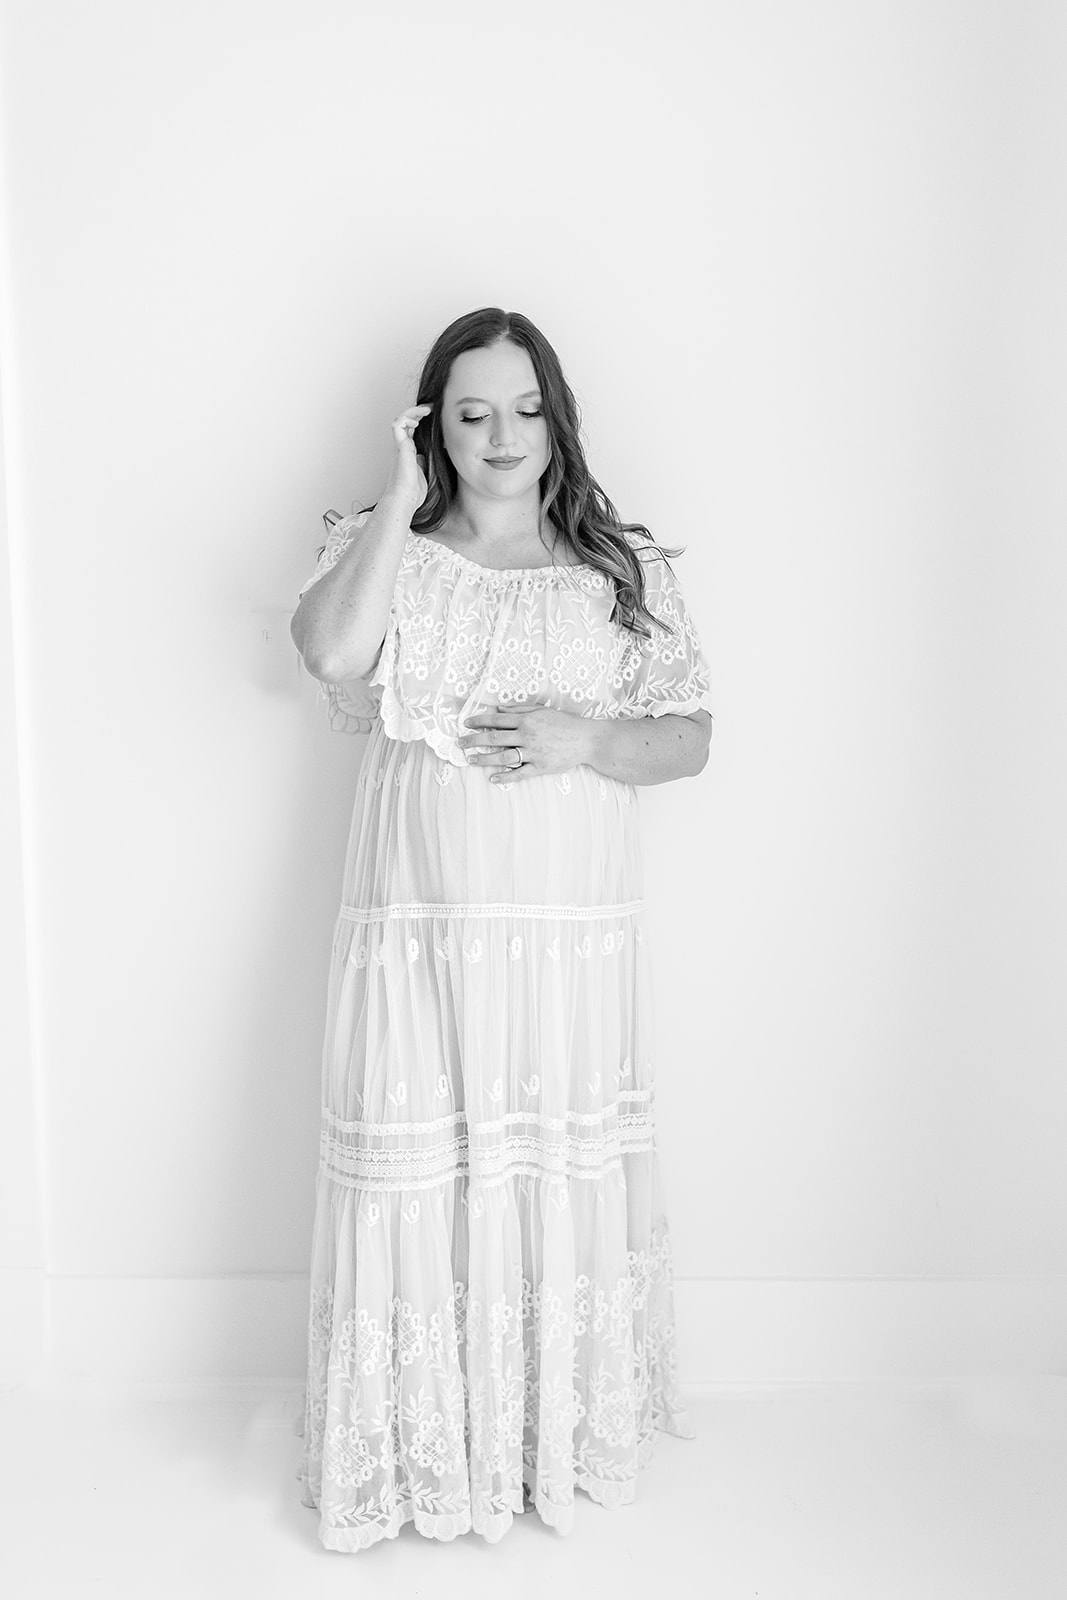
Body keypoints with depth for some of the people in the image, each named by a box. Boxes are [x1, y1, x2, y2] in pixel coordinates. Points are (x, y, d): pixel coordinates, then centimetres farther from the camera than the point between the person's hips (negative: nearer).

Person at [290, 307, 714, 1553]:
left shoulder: (626, 568, 8)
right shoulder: (384, 549, 6)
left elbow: (690, 739, 5)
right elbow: (330, 652, -16)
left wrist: (586, 739, -13)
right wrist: (401, 501, -10)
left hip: (576, 934, 1)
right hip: (419, 928, 0)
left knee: (563, 1176, 9)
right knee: (418, 1178, 4)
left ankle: (564, 1438, 30)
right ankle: (420, 1444, 25)